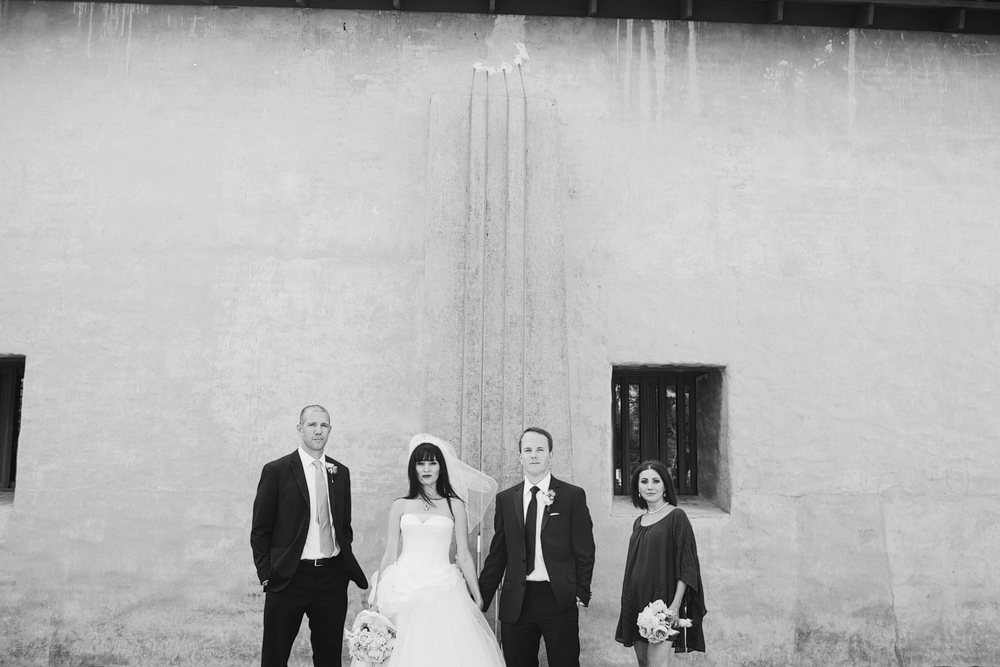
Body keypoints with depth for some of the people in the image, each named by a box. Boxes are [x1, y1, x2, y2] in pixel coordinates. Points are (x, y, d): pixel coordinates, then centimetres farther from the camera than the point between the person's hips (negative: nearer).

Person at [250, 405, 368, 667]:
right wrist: (266, 576, -7)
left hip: (332, 577, 4)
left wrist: (346, 564, 6)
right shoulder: (276, 471, -5)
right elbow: (260, 530, -3)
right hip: (289, 577, -3)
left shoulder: (341, 472, 8)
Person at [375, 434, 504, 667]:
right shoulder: (400, 506, 8)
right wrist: (378, 596, 6)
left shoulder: (455, 505, 6)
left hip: (442, 591, 0)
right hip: (405, 591, 1)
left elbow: (464, 556, 7)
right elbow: (390, 554, 10)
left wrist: (477, 598, 5)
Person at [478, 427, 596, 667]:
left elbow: (585, 551, 1)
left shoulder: (573, 495, 0)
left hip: (559, 600, -2)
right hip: (516, 602, 3)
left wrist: (582, 594, -4)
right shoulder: (505, 499, 7)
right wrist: (481, 598, 7)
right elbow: (497, 554, 9)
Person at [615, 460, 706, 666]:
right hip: (637, 601, 6)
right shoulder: (638, 522, 12)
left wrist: (675, 605, -18)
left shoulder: (676, 516, -6)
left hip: (662, 601, -6)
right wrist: (628, 602, 14)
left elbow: (686, 566, -10)